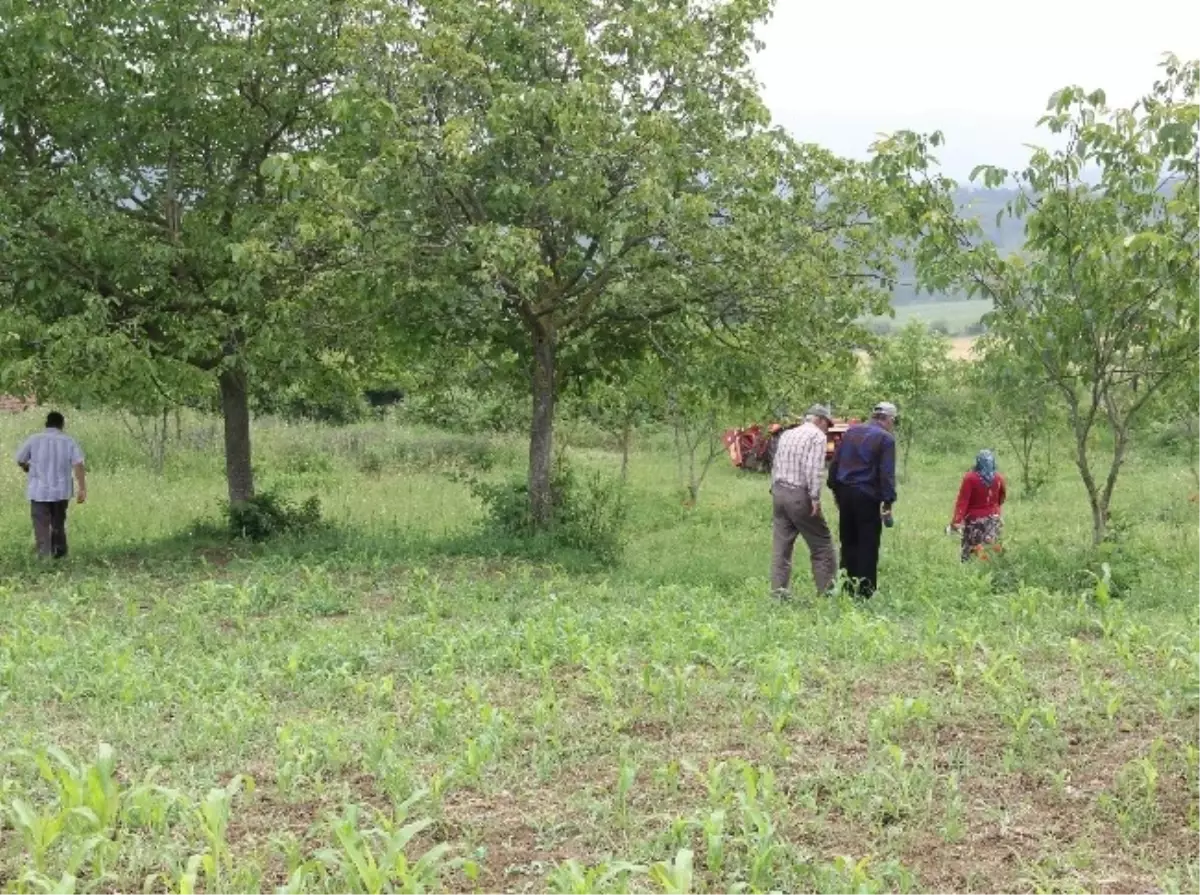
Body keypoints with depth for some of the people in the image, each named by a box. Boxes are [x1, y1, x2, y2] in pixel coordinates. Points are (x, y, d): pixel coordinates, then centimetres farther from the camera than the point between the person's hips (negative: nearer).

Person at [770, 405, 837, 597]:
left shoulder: (786, 435, 16)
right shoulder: (818, 436, -5)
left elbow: (775, 465, 16)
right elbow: (814, 469, -17)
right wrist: (815, 497, -17)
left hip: (779, 492, 7)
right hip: (799, 496, -7)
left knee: (781, 545, 9)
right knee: (821, 544, 4)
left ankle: (778, 590, 7)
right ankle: (827, 590, 6)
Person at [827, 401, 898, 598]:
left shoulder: (850, 432, 10)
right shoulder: (886, 438, -8)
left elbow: (834, 463, 11)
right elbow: (887, 474, -13)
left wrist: (835, 489, 17)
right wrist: (888, 503, -12)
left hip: (845, 493, 6)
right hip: (867, 497, -6)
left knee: (848, 542, 14)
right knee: (868, 545, 1)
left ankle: (847, 586, 19)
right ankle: (865, 590, 3)